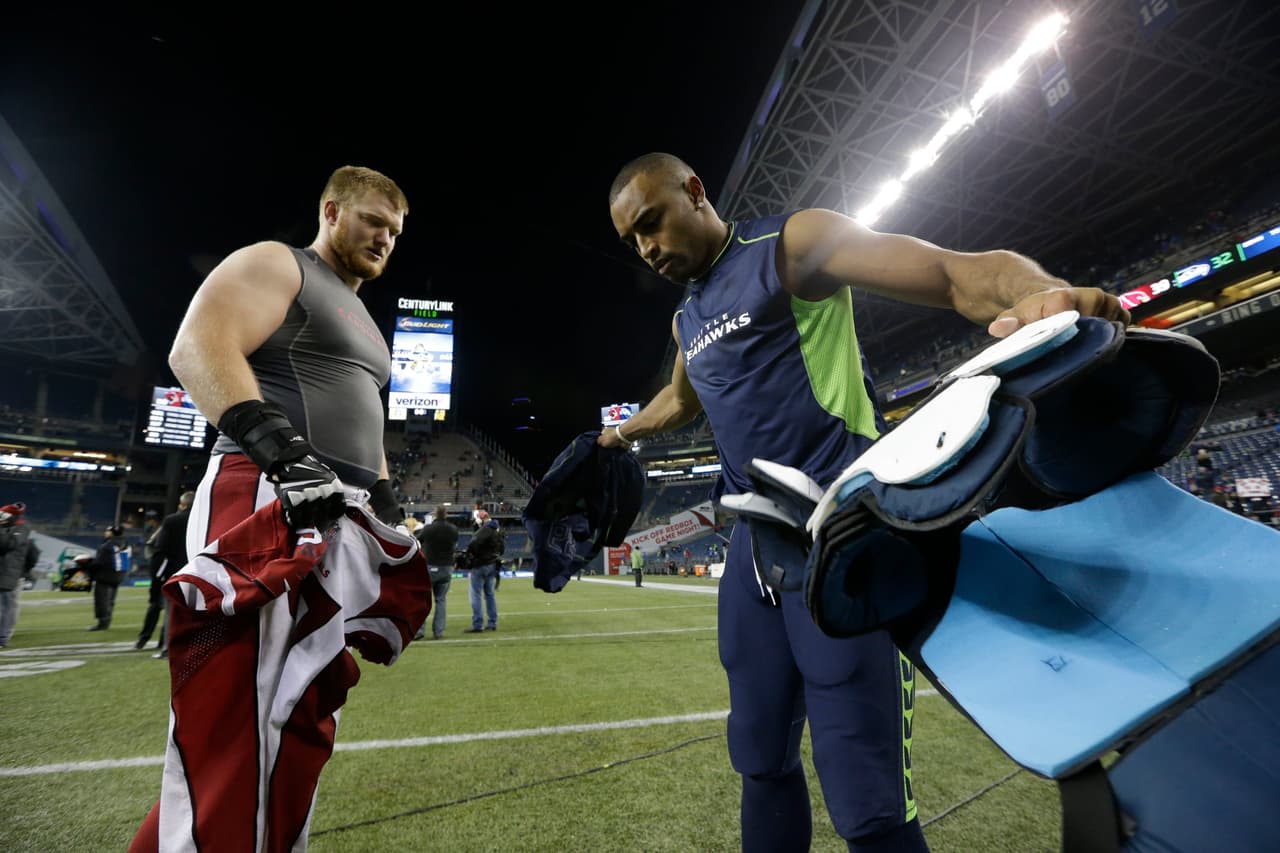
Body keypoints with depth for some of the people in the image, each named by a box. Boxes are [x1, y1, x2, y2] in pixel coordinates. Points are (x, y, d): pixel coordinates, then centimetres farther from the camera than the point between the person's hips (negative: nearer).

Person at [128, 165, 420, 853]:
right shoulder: (274, 264, 5)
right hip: (265, 500, -8)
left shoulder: (361, 319, 29)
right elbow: (197, 348, -12)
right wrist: (285, 451, -25)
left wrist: (389, 513, 18)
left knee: (305, 720, 8)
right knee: (237, 725, -11)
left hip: (343, 517, 9)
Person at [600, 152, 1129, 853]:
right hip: (752, 540, 7)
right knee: (761, 763, 15)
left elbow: (959, 271, -15)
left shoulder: (794, 243, -3)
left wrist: (1042, 296, -36)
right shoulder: (686, 320, 19)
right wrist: (616, 435, 49)